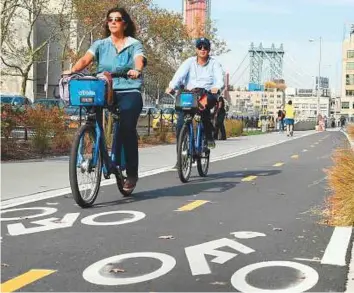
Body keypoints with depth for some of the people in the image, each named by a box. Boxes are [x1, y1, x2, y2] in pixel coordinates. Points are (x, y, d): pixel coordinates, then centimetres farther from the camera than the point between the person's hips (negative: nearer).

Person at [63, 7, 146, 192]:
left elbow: (139, 60, -15)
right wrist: (72, 70, -24)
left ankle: (132, 174, -9)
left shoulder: (134, 45, 6)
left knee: (127, 128, -19)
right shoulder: (100, 45, 13)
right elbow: (85, 60, -4)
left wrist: (136, 70, -38)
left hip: (129, 92, -3)